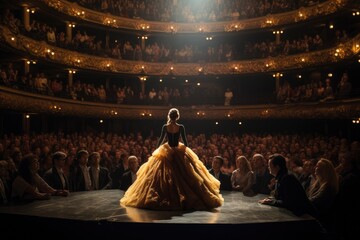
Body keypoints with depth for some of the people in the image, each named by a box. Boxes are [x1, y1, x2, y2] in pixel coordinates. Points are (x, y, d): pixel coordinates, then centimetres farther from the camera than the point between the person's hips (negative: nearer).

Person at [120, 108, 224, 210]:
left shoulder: (165, 127, -6)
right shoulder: (181, 127, -7)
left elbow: (161, 139, 0)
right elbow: (185, 141, -2)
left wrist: (156, 149, 15)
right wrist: (187, 151, 13)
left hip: (167, 152, 0)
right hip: (180, 152, 0)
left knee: (165, 176, 10)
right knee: (182, 175, 10)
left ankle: (166, 198, 12)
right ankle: (185, 198, 13)